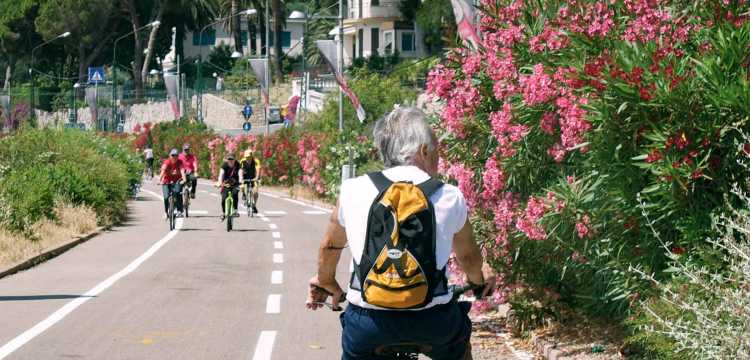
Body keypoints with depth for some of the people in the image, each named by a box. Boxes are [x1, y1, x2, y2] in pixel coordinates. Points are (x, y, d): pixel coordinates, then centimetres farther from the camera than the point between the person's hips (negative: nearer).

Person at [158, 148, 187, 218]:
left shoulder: (180, 162, -13)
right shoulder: (167, 162, -17)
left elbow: (182, 171, -28)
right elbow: (163, 171, -31)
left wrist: (184, 179, -46)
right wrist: (160, 180, -46)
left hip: (177, 181, 0)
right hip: (167, 181, 0)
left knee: (178, 193, -25)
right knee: (166, 197, -13)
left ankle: (179, 211, -19)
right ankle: (166, 212, 9)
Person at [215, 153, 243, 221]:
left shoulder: (237, 165, -18)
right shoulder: (224, 165, -18)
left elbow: (240, 174, -32)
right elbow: (221, 174, -31)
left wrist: (240, 182, -51)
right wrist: (219, 183, -48)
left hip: (235, 183, -1)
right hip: (226, 183, 1)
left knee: (235, 194, -29)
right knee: (224, 199, -12)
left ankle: (235, 210, -18)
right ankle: (223, 213, 11)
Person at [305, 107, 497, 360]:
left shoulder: (353, 191, 3)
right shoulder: (450, 197, 1)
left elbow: (330, 247, 19)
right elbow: (468, 257, 18)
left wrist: (328, 285, 39)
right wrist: (479, 279, 41)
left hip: (367, 319, 0)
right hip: (432, 320, 0)